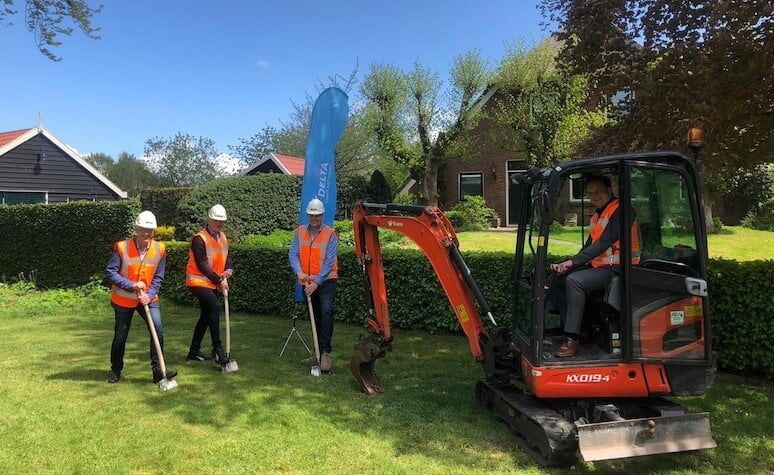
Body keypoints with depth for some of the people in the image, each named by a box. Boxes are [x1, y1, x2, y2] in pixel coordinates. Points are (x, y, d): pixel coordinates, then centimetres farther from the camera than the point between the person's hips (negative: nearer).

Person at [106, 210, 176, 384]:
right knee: (120, 336, 11)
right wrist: (132, 285, -23)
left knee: (158, 329, -17)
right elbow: (110, 272, -15)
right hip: (123, 299, -1)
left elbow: (158, 277, -4)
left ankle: (158, 370, -8)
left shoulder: (160, 249, -7)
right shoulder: (122, 247, -14)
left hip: (149, 298, 1)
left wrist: (149, 295, -17)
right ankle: (115, 371, 34)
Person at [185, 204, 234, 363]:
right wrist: (219, 280, -18)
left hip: (213, 283, 9)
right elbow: (202, 265, -18)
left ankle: (194, 351, 24)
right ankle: (217, 348, -21)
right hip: (198, 281, -9)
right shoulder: (199, 238, -15)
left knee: (206, 316, 13)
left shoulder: (223, 237, 10)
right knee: (215, 306, -26)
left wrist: (229, 269, -8)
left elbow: (227, 255, 14)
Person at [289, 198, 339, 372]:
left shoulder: (330, 234, -9)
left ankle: (326, 351, -20)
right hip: (307, 281, 5)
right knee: (314, 316, 13)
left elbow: (329, 262, -15)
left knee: (326, 311, -23)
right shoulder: (300, 232, 4)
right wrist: (299, 272, -21)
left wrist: (316, 282, -20)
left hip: (326, 280, -4)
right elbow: (293, 254, -3)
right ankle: (319, 352, 25)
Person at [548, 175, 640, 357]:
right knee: (556, 283, 2)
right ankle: (573, 329, -1)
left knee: (574, 280, -31)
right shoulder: (597, 217, 21)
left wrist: (573, 261, -21)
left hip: (616, 269, -10)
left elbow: (604, 244, -19)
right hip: (598, 266, 10)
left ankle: (573, 339, -28)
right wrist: (566, 265, 2)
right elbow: (589, 246, 18)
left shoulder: (620, 211, -10)